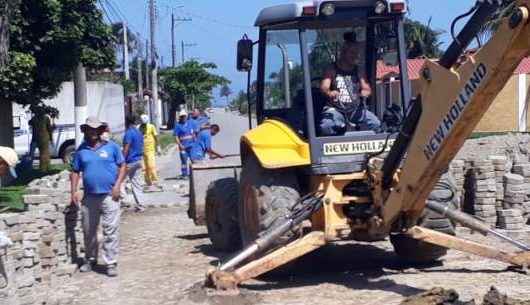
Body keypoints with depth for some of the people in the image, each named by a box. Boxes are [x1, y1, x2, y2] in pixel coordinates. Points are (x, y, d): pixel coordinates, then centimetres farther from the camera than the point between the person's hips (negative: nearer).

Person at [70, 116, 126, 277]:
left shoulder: (111, 147, 2)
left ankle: (111, 263, -1)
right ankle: (90, 260, 28)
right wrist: (73, 192, 2)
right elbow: (75, 172, 12)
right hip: (89, 197, 3)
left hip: (109, 196, -3)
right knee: (88, 231, 12)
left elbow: (122, 166, 4)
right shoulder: (81, 150, 8)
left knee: (111, 231, -5)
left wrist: (117, 185, -8)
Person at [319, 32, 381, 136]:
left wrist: (365, 92, -22)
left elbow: (367, 88, 5)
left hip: (355, 109, 3)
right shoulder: (333, 71, 4)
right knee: (326, 126, -33)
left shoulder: (358, 72, 13)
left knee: (375, 123, -21)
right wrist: (329, 93, -36)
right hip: (336, 109, -3)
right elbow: (324, 86, -10)